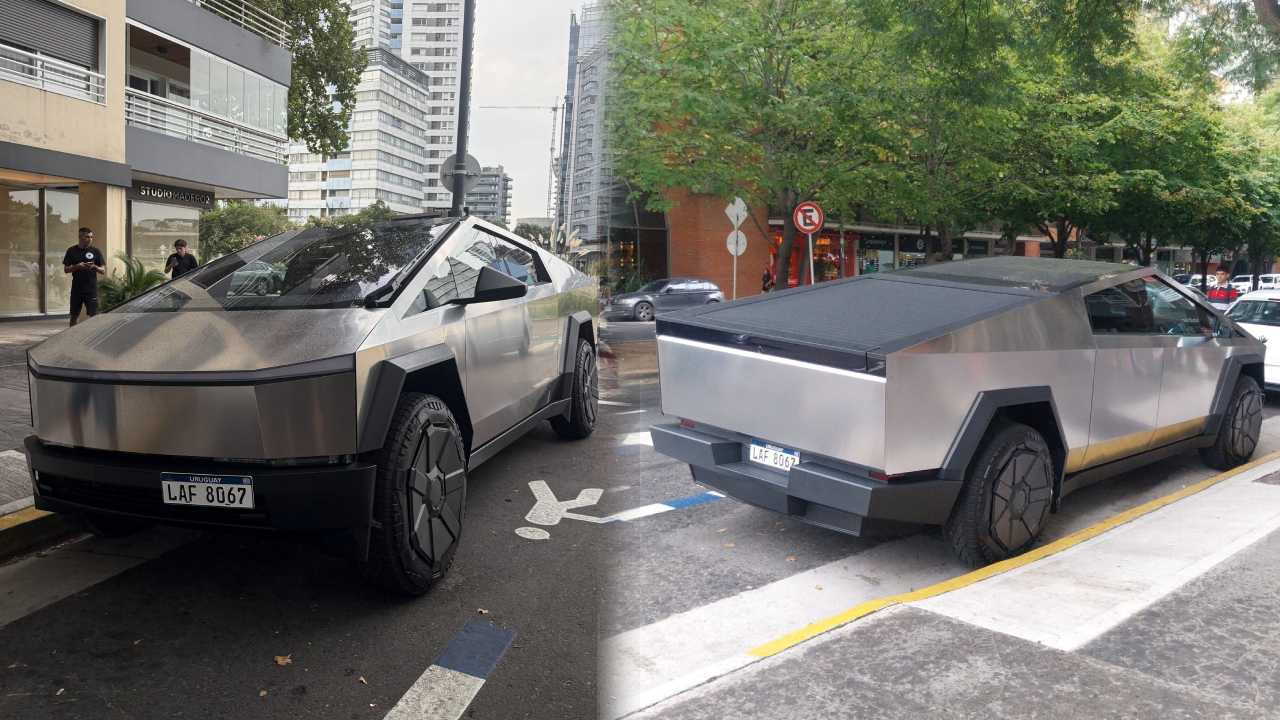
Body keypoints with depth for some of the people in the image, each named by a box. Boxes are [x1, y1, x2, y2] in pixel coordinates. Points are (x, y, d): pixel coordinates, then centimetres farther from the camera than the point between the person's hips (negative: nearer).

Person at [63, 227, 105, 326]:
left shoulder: (96, 251, 4)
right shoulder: (72, 251, 5)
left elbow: (103, 270, 5)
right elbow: (66, 269, 5)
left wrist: (94, 267, -16)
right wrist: (77, 266, -13)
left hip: (91, 289, -1)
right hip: (76, 288, 1)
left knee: (94, 315, -6)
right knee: (74, 316, 9)